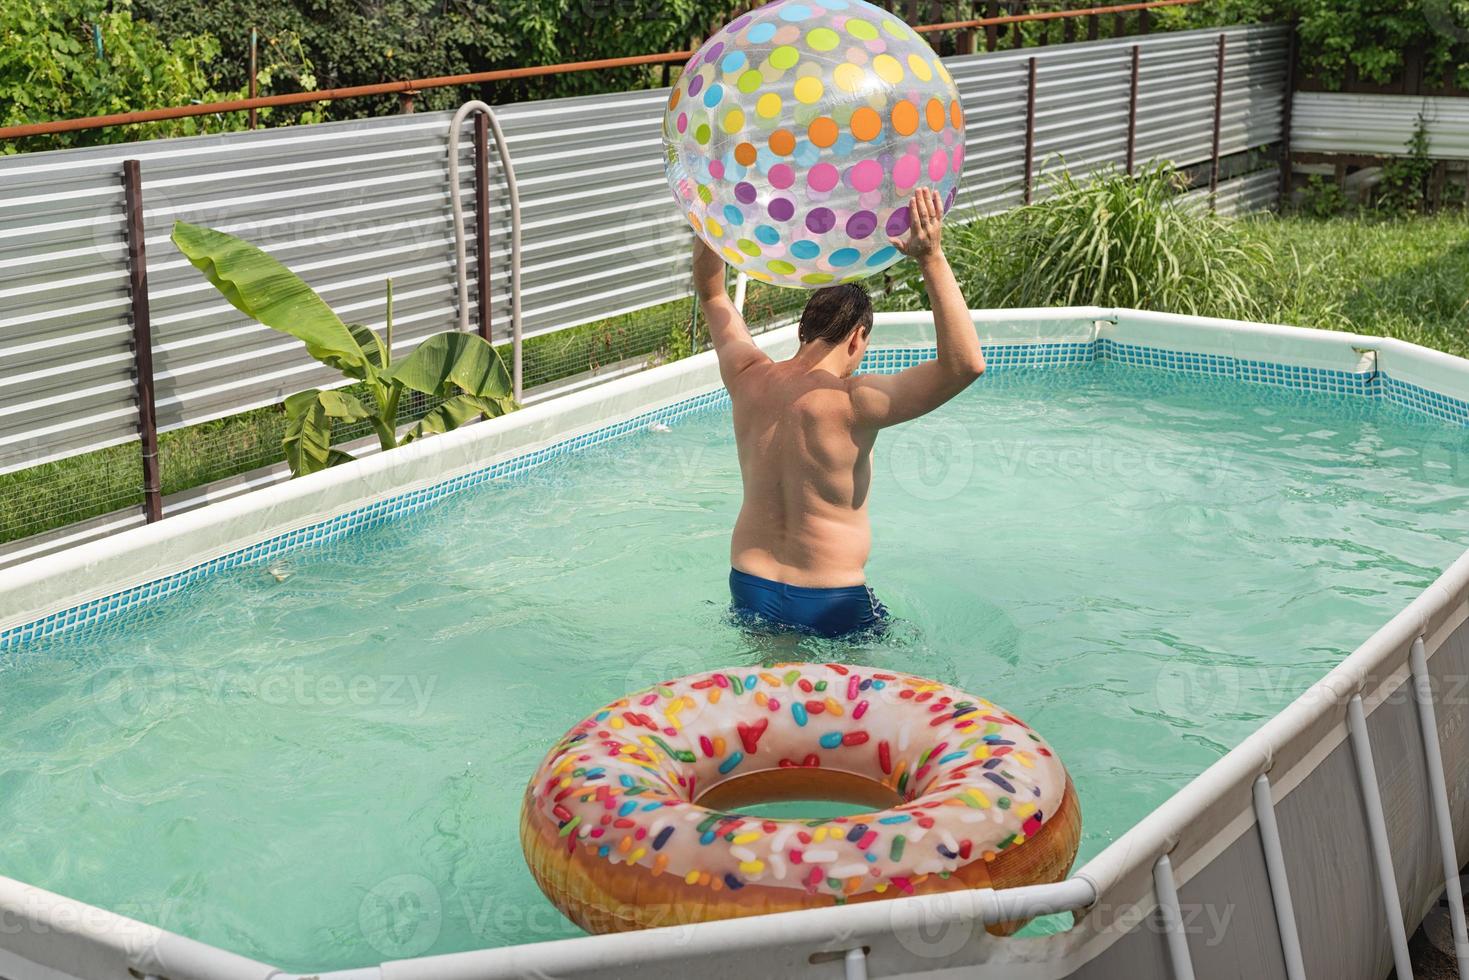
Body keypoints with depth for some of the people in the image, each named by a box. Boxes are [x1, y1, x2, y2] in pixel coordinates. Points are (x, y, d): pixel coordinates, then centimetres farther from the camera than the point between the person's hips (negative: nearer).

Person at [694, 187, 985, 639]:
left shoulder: (749, 379, -4)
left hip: (748, 588, 6)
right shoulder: (852, 401, -22)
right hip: (831, 603, -6)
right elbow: (967, 364, -29)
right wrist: (931, 259, -31)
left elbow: (711, 292, 13)